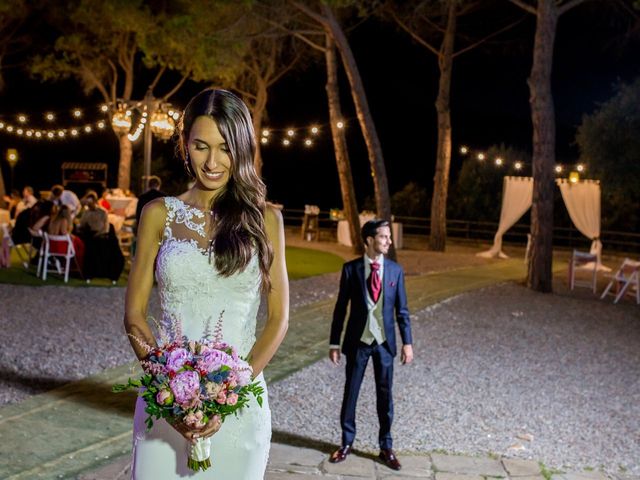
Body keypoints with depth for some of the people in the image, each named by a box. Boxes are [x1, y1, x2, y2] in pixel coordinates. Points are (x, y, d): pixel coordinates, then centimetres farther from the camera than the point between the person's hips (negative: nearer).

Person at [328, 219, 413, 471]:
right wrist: (334, 343, -2)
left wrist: (407, 343, -3)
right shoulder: (351, 268, -5)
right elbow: (341, 308, -1)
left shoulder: (395, 270, 0)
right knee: (350, 392, 9)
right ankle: (347, 442, 25)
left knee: (384, 395, 8)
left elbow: (402, 310, 3)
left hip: (384, 341, 1)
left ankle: (386, 447, 22)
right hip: (358, 340, -1)